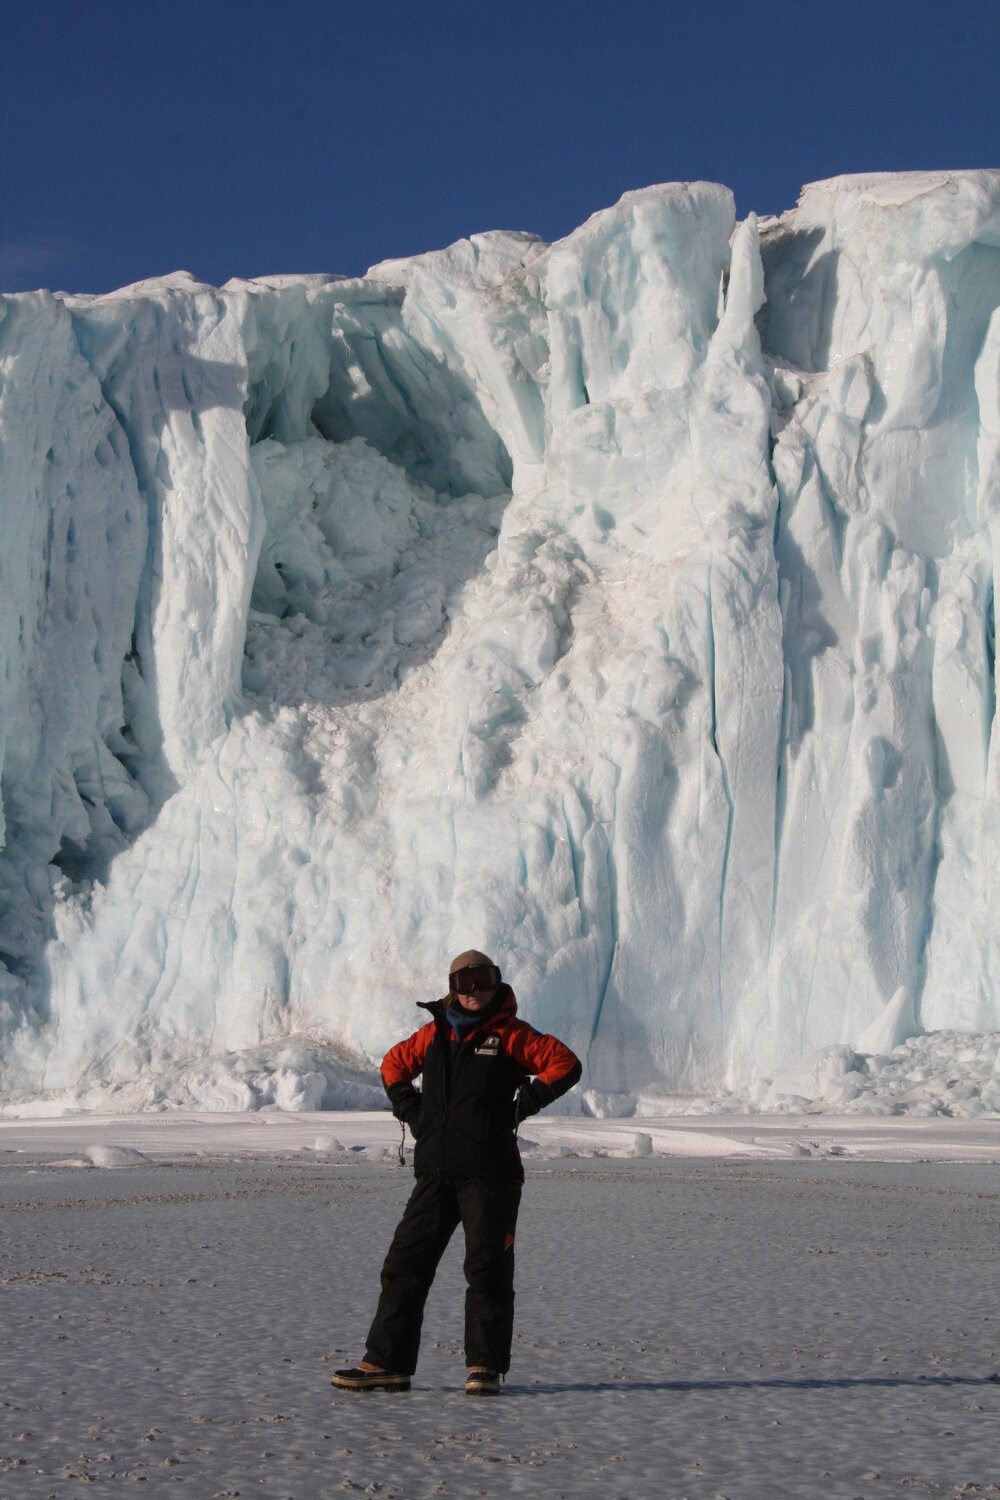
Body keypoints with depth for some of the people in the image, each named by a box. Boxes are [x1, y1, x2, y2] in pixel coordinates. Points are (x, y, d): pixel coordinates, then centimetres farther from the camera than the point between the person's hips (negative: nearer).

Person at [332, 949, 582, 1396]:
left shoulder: (511, 1035, 1)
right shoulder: (435, 1032, 15)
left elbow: (566, 1064, -2)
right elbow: (394, 1064, 29)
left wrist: (524, 1104, -7)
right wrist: (409, 1108, 14)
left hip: (489, 1173, -4)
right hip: (434, 1171, 5)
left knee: (487, 1270, -3)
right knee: (405, 1263, 1)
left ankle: (485, 1367, 5)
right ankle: (386, 1363, 5)